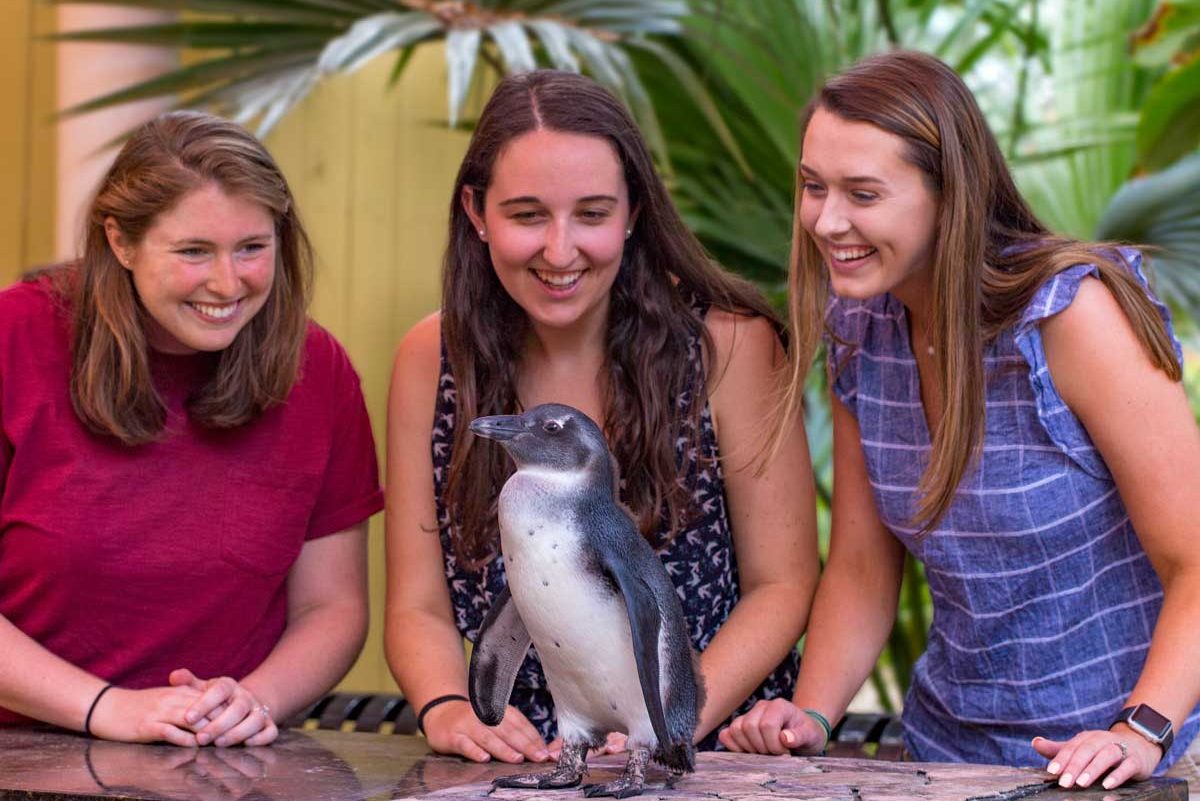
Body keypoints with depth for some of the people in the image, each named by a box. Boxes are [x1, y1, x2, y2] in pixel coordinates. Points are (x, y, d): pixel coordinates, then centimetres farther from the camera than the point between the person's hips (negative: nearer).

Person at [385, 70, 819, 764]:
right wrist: (448, 708, -16)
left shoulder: (729, 343, -4)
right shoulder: (431, 361, 3)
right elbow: (420, 608, 5)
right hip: (513, 759, 3)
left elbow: (782, 585, -2)